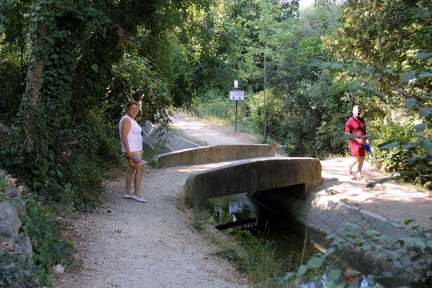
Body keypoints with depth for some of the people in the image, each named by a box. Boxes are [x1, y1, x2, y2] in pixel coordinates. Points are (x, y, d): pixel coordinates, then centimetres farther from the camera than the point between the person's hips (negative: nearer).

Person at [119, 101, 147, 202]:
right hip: (132, 150, -10)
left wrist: (139, 150, 20)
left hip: (135, 149, 10)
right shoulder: (127, 120, -15)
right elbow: (124, 136, -21)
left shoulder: (132, 120, 16)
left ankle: (128, 193, 17)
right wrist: (128, 151, -25)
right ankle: (137, 193, -4)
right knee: (139, 169, -9)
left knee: (131, 170, 12)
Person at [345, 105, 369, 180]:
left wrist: (366, 139, 11)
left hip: (361, 143, 7)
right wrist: (357, 139, -16)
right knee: (356, 158, -14)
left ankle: (358, 174, 17)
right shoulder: (350, 121, -6)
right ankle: (349, 171, 9)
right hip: (354, 143, -7)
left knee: (362, 159, 6)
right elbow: (347, 133, -10)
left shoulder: (362, 120, 17)